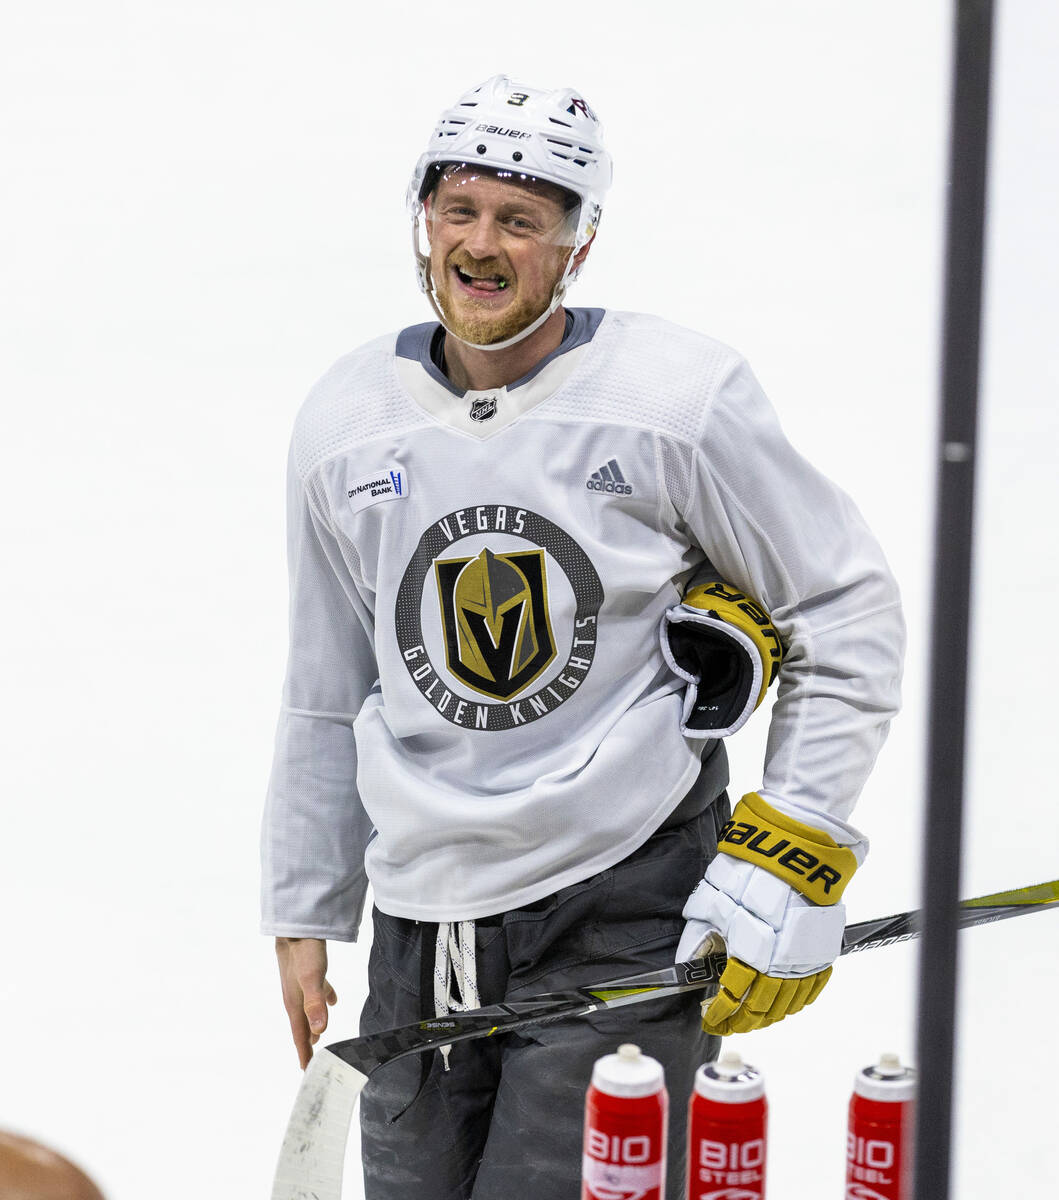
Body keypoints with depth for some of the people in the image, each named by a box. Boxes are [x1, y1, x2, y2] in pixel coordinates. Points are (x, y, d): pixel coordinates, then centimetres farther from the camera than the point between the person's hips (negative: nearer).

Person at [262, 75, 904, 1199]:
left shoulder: (679, 397, -9)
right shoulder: (345, 423, 4)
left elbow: (847, 610, -2)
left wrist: (795, 852, -7)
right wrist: (303, 916, 17)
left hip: (627, 901, -4)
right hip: (424, 915, 4)